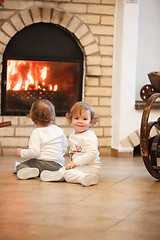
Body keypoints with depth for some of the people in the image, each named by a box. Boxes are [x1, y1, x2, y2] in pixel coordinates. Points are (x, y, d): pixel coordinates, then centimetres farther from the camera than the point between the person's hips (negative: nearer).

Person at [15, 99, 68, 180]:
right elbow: (64, 148, 18)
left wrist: (21, 152, -1)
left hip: (44, 163, -7)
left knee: (20, 166, -7)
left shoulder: (36, 133, -9)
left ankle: (27, 171, -36)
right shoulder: (59, 130, 10)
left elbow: (34, 152, -19)